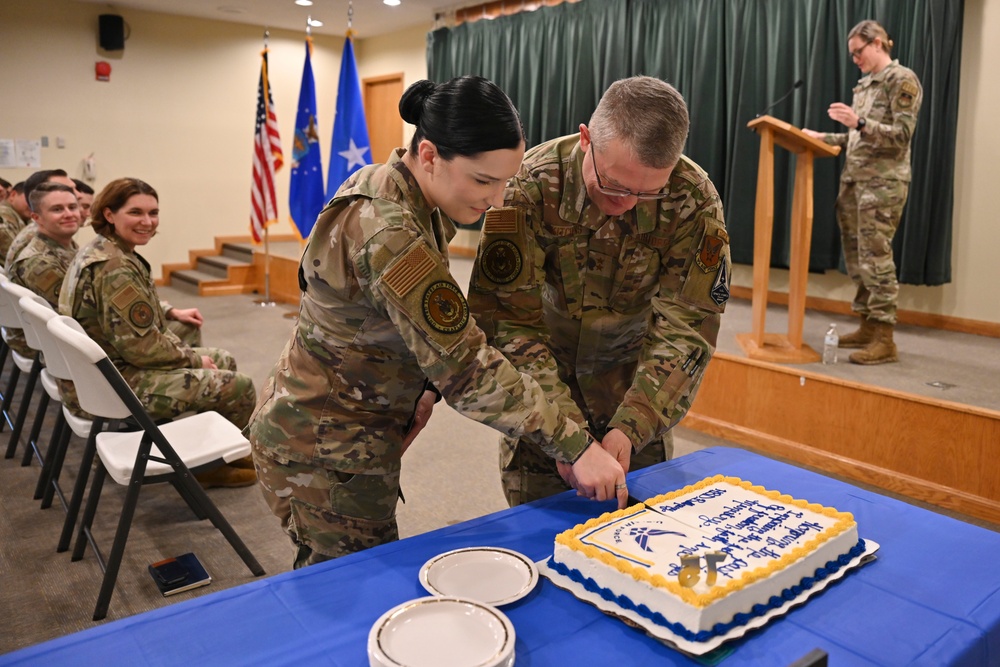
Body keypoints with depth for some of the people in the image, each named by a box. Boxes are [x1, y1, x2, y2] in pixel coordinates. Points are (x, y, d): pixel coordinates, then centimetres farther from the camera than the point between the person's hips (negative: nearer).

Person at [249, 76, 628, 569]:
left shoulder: (395, 189, 0)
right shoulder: (387, 233, -30)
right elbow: (464, 365, -30)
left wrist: (422, 385, -4)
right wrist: (575, 446, -26)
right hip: (323, 449, -9)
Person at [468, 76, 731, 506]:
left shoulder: (694, 200, -20)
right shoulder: (533, 184, -25)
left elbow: (685, 328, -18)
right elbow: (508, 318, -25)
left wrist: (631, 427, -29)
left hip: (635, 384, 1)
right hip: (542, 378, -1)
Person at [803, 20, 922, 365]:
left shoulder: (902, 80, -4)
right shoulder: (863, 85, 19)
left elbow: (902, 135, -14)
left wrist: (860, 122, -25)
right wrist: (822, 137, 14)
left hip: (883, 183, -8)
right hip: (853, 180, 8)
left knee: (875, 258, -10)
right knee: (856, 257, 8)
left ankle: (884, 338, -6)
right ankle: (868, 326, 16)